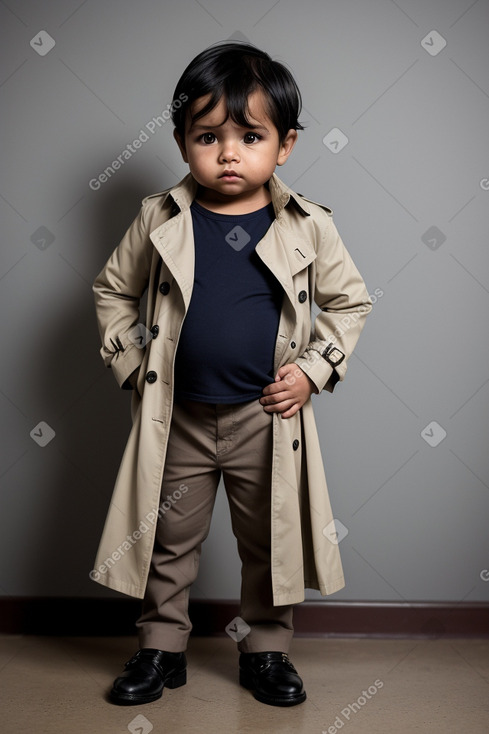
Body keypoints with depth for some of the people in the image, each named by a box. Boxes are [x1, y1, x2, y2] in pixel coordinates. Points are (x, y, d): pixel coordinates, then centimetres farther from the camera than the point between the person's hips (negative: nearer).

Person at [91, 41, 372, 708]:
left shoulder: (309, 227, -6)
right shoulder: (160, 220, -4)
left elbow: (349, 300, 6)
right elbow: (112, 289, 9)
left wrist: (314, 367, -5)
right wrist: (130, 361, 1)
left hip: (267, 418, 0)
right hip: (177, 416, 1)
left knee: (271, 545, 13)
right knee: (168, 541, 13)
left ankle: (266, 651, 34)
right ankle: (161, 649, 34)